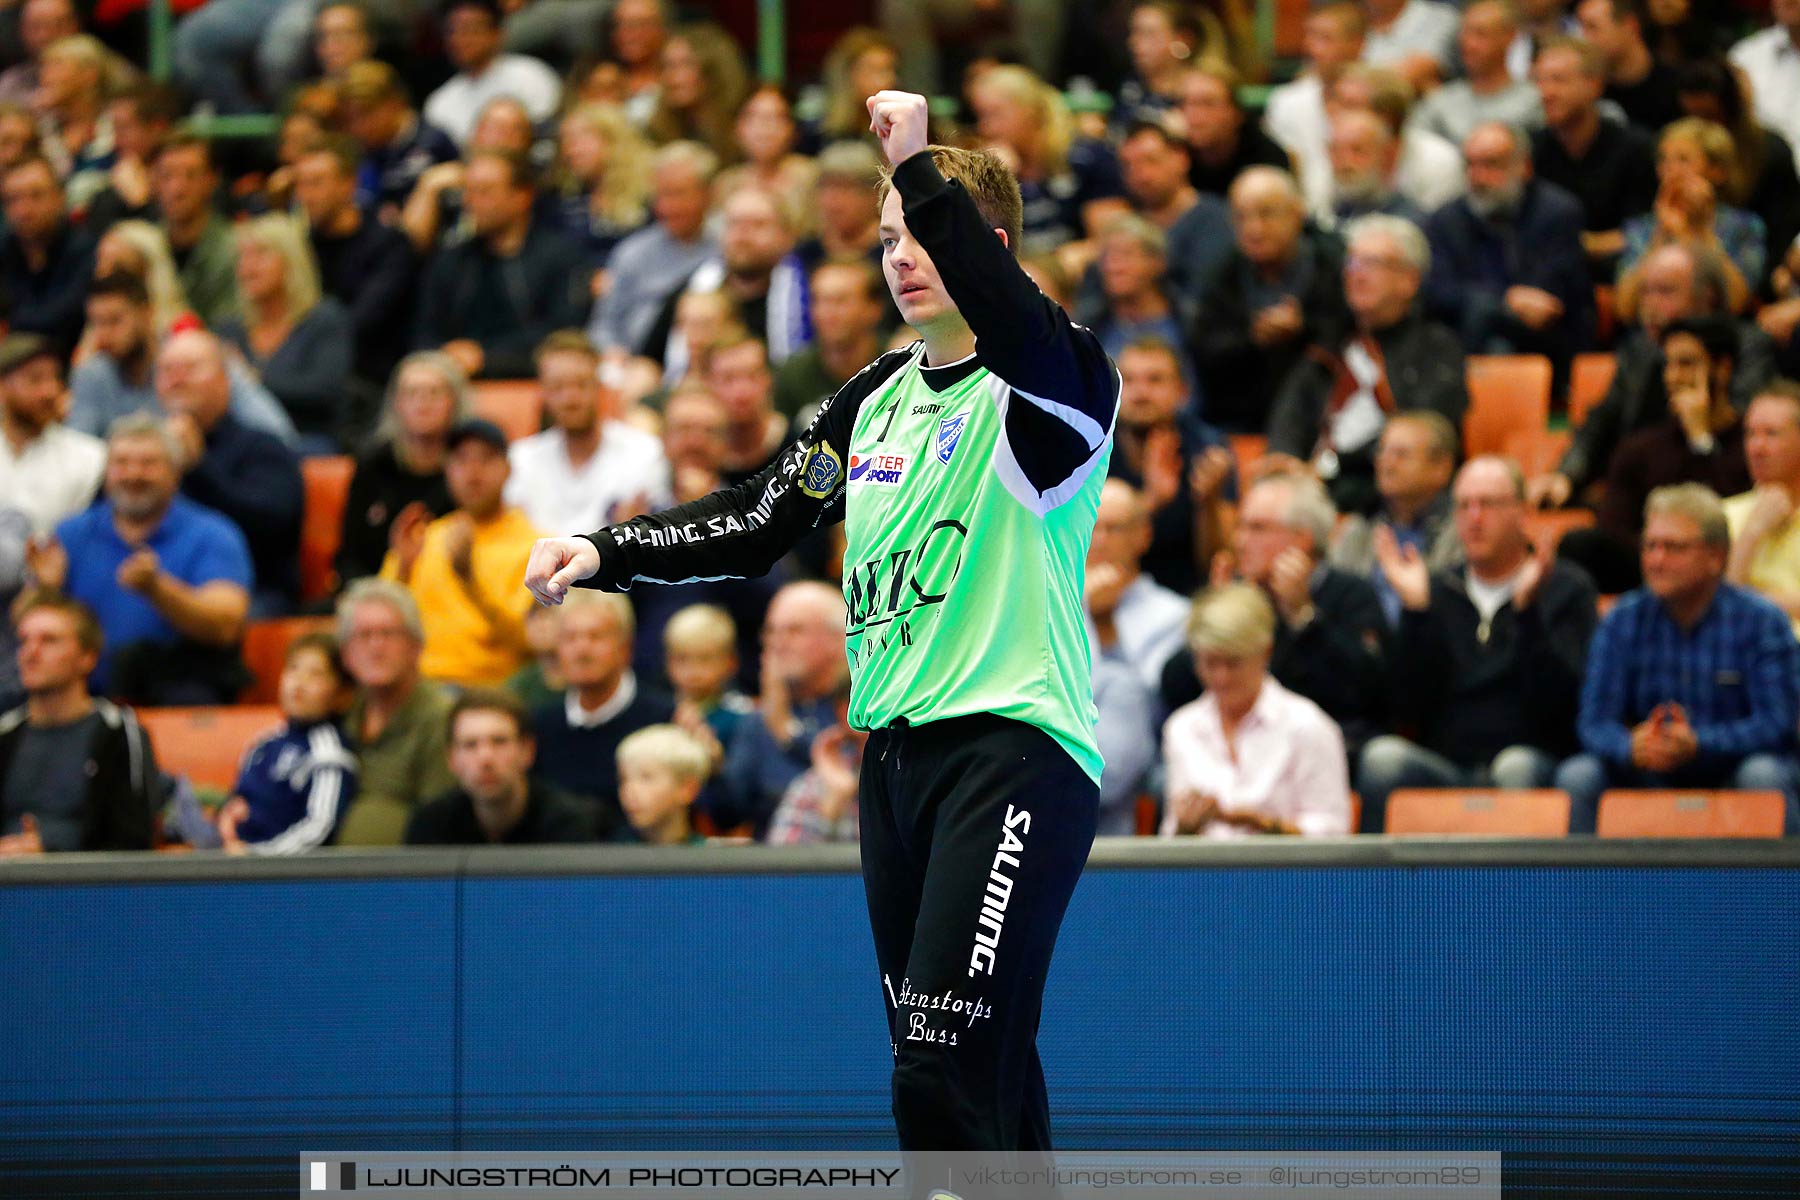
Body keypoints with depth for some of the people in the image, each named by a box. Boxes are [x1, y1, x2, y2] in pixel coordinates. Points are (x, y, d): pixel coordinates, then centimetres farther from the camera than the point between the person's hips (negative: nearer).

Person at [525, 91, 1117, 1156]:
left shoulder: (1046, 384, -6)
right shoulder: (877, 399, 16)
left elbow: (1012, 319, -30)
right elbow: (756, 524, 19)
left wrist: (920, 169, -37)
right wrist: (605, 553, 6)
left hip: (1015, 750, -8)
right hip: (897, 751, 8)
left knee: (943, 1075, -18)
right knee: (979, 1078, 9)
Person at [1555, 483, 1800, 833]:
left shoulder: (1761, 621, -6)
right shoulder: (1623, 622, 2)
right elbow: (1594, 721, -5)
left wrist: (1699, 744, -31)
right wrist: (1631, 748, -30)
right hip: (1649, 781, 3)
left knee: (1764, 774, -34)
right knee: (1577, 776, -22)